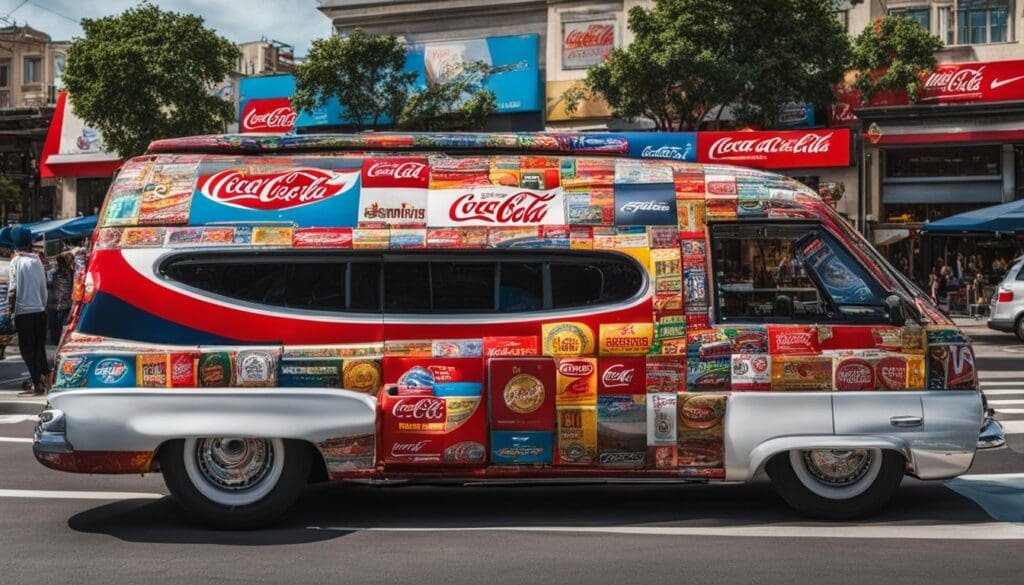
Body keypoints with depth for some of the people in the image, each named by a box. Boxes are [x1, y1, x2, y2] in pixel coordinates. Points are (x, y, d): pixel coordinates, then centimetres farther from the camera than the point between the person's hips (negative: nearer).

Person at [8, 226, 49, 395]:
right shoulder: (37, 261, 7)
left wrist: (10, 310, -1)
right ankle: (44, 379, 17)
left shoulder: (16, 261, -8)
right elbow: (44, 289, 9)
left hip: (23, 312, -5)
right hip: (39, 311, 5)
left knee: (27, 349, 0)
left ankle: (37, 383, -3)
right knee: (39, 347, 14)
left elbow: (13, 289, -11)